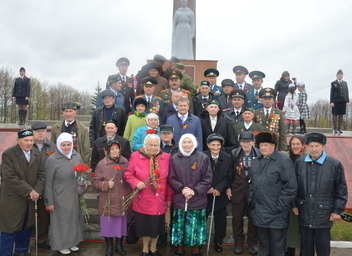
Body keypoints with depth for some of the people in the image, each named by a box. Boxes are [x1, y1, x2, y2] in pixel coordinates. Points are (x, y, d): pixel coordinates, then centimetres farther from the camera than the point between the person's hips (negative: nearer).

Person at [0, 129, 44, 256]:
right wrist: (29, 191, -18)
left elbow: (41, 174, 5)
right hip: (12, 200, -5)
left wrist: (37, 191, -11)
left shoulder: (37, 154, 5)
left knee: (27, 227, 15)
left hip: (30, 199, 6)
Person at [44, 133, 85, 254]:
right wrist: (49, 202, -9)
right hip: (60, 197, -5)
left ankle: (72, 242, 36)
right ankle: (61, 244, 30)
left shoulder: (77, 156, -1)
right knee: (61, 220, 10)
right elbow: (48, 183, -11)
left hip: (76, 196, 5)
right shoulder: (52, 160, -16)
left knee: (74, 219, 17)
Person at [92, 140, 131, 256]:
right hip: (108, 202, -2)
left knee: (121, 224, 13)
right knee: (108, 224, 8)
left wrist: (130, 196, 4)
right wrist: (106, 184, -21)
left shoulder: (125, 162, 1)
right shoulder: (101, 164, -7)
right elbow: (95, 182, -5)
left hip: (122, 201, 3)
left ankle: (119, 245, 32)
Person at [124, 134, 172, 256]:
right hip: (142, 200, -1)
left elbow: (169, 179, 2)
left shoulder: (166, 157, -3)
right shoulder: (136, 156, -8)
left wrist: (169, 197, 3)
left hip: (159, 200, 2)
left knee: (157, 225, 15)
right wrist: (136, 183, -21)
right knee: (144, 225, 12)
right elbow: (128, 174, -2)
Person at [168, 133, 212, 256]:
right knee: (180, 225, 8)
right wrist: (181, 188, -15)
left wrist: (194, 191, -13)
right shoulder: (175, 158, 2)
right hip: (179, 199, 1)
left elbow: (207, 179, -3)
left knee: (195, 226, 6)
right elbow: (171, 178, 1)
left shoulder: (203, 158, -3)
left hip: (198, 199, -1)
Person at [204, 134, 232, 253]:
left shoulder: (227, 158, -4)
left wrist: (219, 189, -15)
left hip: (220, 195, 1)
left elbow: (228, 177, -3)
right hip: (204, 194, -1)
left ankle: (218, 242, 30)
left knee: (220, 221, 10)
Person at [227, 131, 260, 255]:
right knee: (237, 217, 9)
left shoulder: (259, 154, -6)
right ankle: (238, 242, 25)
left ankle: (252, 243, 25)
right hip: (237, 189, 1)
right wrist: (228, 187, 1)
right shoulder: (234, 153, -3)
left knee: (253, 217, 8)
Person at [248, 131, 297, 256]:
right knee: (263, 243, 20)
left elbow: (291, 186, -16)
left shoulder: (283, 161, -12)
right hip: (259, 212, 7)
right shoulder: (257, 161, 11)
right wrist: (251, 202, 10)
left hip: (276, 213, -6)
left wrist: (279, 206, -16)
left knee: (277, 246, 7)